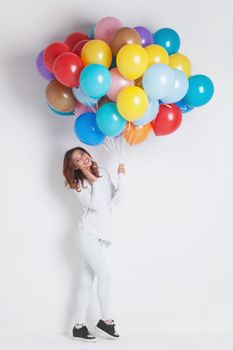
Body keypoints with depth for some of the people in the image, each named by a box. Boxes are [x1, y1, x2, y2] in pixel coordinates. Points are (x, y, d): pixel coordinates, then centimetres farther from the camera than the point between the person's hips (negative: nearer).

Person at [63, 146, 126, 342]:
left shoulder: (103, 172, 12)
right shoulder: (78, 185, -5)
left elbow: (116, 199, 9)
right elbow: (97, 205, -17)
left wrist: (121, 178, -1)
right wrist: (94, 180, -15)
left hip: (99, 236, 6)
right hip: (87, 234, -6)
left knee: (86, 283, 5)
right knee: (104, 276, -12)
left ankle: (79, 327, 7)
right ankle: (106, 321, 1)